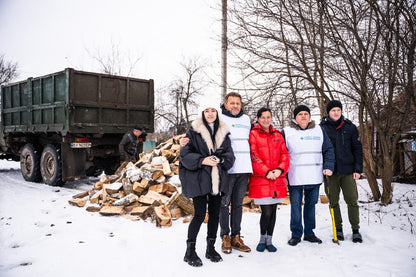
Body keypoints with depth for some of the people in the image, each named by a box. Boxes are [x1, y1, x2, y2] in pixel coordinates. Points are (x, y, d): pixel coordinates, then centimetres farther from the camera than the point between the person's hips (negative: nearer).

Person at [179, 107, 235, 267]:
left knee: (215, 213, 9)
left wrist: (220, 159, -12)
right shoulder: (193, 131, -2)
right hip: (198, 179, -4)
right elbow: (185, 153, -6)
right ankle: (190, 252, 10)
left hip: (217, 179, 5)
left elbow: (229, 155, 9)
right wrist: (202, 160, -19)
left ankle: (210, 248, 26)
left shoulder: (223, 132, 12)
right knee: (200, 214, -4)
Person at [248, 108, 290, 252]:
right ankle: (262, 239, 16)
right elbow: (253, 156, -8)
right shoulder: (253, 134, 1)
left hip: (278, 179, 4)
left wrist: (280, 169, -9)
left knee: (273, 210, 8)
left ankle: (269, 241, 22)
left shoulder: (278, 135, 15)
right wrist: (266, 172, -16)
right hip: (260, 179, -4)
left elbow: (285, 155, 9)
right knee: (266, 211, -6)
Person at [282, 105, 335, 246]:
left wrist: (328, 167, 2)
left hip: (315, 177, 3)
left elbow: (328, 149, 14)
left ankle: (309, 233, 24)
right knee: (296, 206, 2)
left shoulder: (319, 130, 10)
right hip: (295, 177, -3)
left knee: (311, 204, 12)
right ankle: (296, 234, 15)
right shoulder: (287, 132, 0)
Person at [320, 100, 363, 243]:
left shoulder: (350, 127, 4)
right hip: (330, 171, 0)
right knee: (333, 201, 7)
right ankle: (338, 228, 21)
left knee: (352, 200, 1)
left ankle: (355, 230, 15)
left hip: (348, 170, 0)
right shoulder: (322, 128, 2)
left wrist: (358, 169, -1)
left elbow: (357, 149, 6)